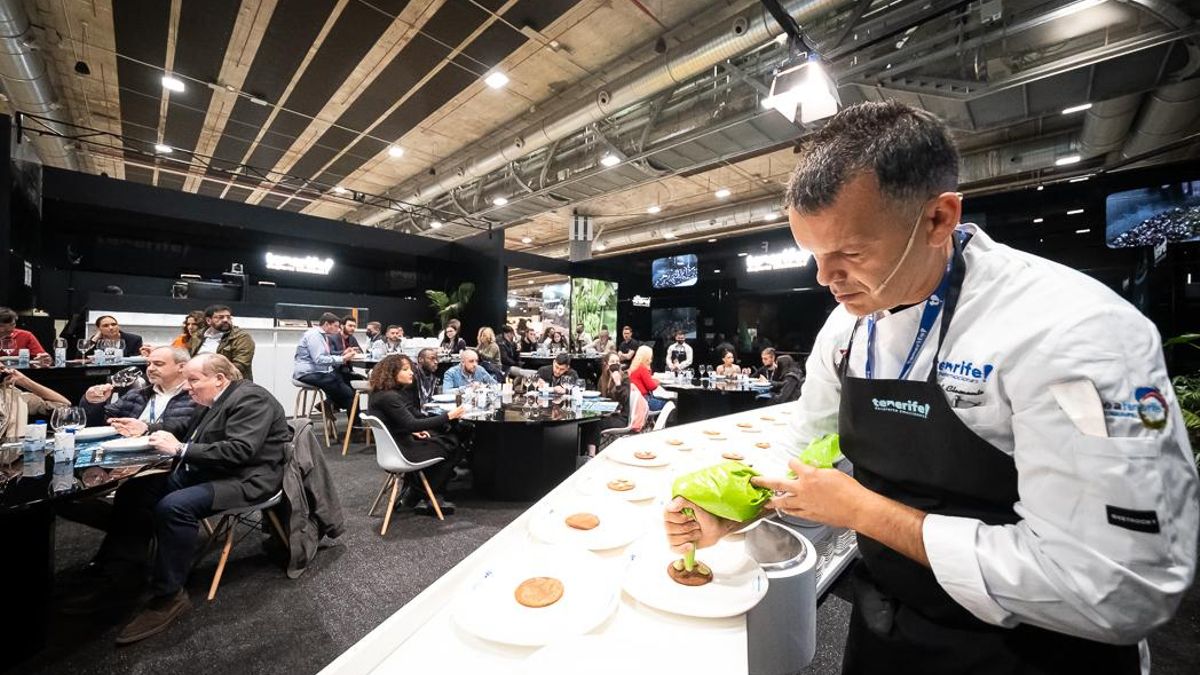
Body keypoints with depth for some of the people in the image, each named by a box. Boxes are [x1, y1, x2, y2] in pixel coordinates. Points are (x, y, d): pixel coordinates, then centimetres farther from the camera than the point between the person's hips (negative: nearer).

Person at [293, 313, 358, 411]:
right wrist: (342, 359, -25)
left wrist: (343, 353, 3)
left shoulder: (321, 335, 16)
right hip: (308, 374, -10)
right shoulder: (314, 334, -13)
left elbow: (326, 356, 15)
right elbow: (319, 359, -24)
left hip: (315, 372, 10)